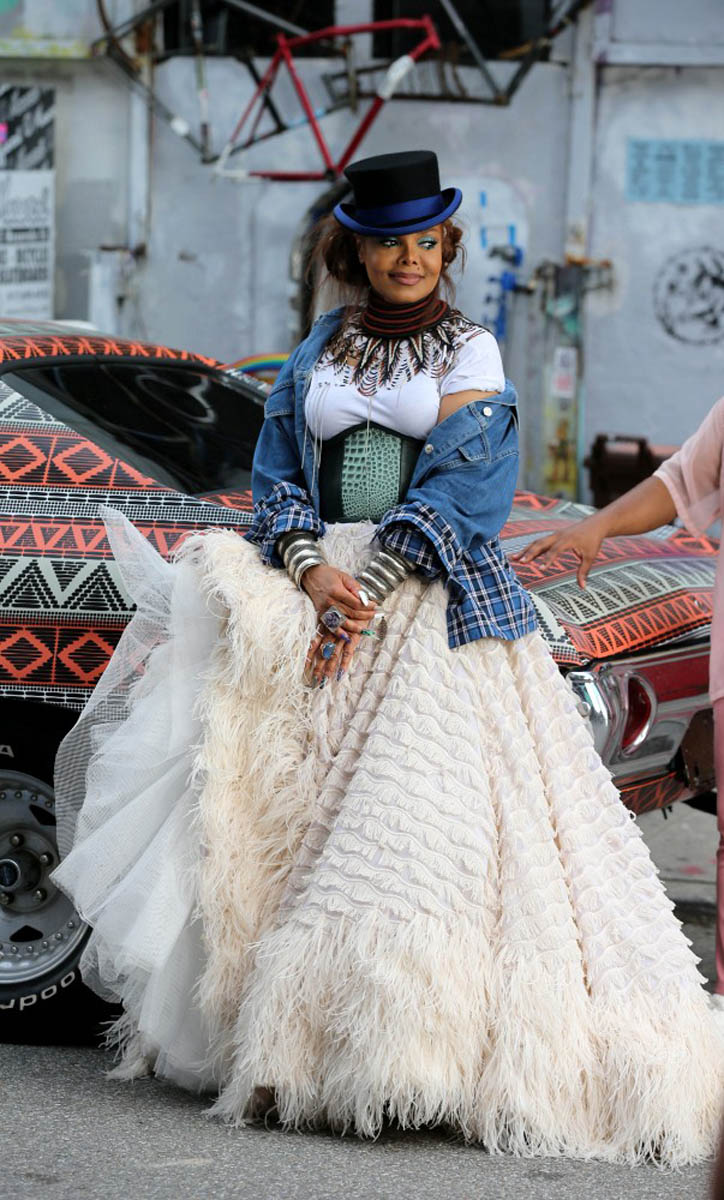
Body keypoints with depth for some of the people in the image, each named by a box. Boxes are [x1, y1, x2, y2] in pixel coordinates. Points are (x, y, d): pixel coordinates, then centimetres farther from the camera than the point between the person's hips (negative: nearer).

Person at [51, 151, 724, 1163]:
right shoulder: (317, 351, 15)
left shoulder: (472, 352, 4)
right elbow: (276, 473, 10)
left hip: (441, 604, -4)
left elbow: (463, 492, -6)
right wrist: (309, 568, -10)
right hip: (321, 589, 4)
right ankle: (286, 1040, 0)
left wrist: (367, 593, -15)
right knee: (297, 805, -2)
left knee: (433, 818, -14)